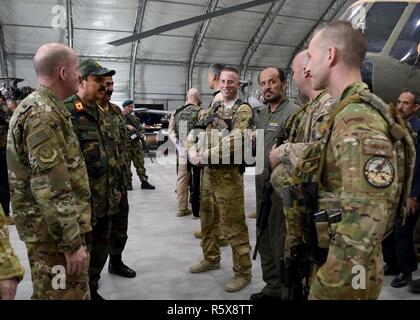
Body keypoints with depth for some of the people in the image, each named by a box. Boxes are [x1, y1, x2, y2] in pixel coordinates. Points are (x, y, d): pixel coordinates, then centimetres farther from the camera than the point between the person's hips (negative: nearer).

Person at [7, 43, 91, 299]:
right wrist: (73, 243, -23)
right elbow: (51, 189, -26)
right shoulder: (43, 114, -21)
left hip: (52, 225, 10)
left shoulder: (41, 107, 14)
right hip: (54, 230, -10)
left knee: (75, 290, 21)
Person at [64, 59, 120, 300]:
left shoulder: (101, 113, 13)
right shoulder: (66, 113, -15)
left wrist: (115, 188, 19)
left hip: (106, 201, 8)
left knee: (101, 251, 20)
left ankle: (92, 290, 38)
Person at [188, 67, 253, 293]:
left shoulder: (243, 109, -7)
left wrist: (206, 155, -23)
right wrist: (193, 152, -9)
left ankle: (243, 272, 14)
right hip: (207, 172, 7)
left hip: (228, 174, -7)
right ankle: (211, 259, 38)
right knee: (208, 220, 19)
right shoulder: (213, 109, 15)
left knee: (233, 226, -1)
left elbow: (235, 141, -24)